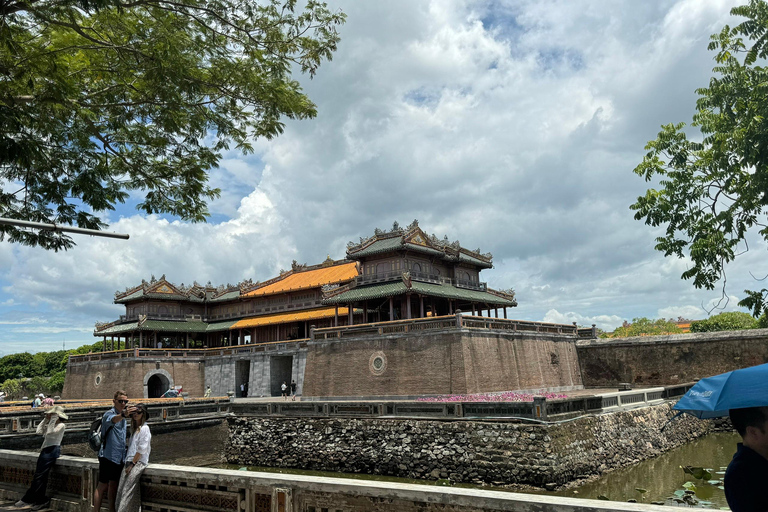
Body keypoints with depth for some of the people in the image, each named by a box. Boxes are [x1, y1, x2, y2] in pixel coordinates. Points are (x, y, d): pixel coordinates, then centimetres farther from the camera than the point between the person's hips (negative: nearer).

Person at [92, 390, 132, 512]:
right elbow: (112, 420, -39)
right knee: (103, 486, -3)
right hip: (108, 456, -7)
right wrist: (123, 415, -59)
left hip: (119, 457, 7)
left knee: (114, 485, 12)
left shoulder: (123, 416, 13)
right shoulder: (109, 414, -12)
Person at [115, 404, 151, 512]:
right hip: (130, 462, 8)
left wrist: (132, 464, -14)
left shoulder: (144, 429, -7)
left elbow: (142, 449, -13)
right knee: (121, 489, 2)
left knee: (128, 490, -13)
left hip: (139, 463, -8)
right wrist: (127, 463, 14)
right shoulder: (134, 428, 19)